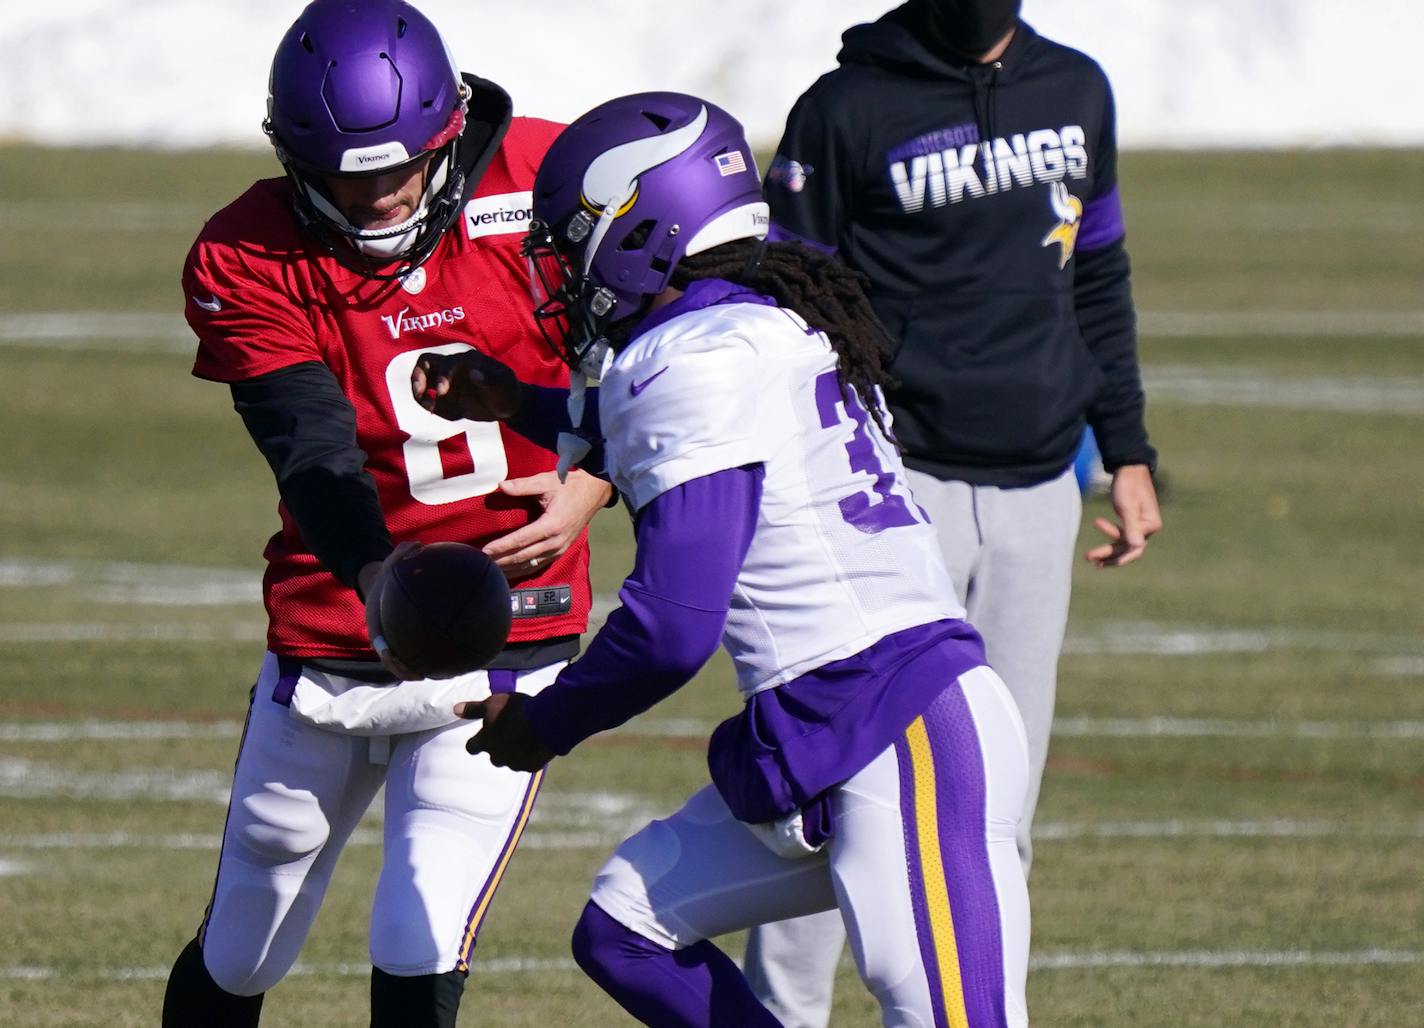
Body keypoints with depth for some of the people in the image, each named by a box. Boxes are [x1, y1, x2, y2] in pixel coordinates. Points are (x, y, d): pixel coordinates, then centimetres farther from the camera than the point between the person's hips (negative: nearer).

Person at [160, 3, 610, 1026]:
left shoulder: (542, 185, -10)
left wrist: (591, 485, -12)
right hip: (328, 638, 1)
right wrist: (379, 581, -41)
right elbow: (313, 448, -24)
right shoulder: (247, 260, -11)